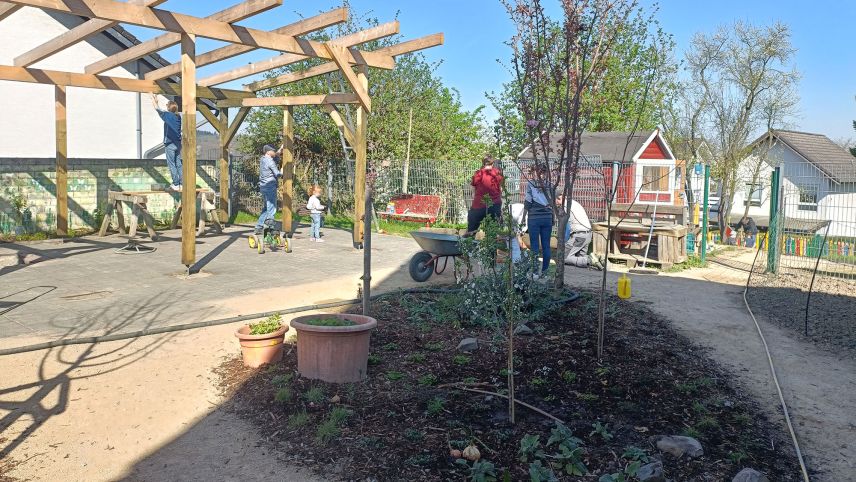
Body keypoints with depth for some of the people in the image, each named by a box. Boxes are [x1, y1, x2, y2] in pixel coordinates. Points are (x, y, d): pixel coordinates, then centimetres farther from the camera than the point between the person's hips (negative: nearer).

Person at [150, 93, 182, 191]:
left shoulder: (168, 115, -10)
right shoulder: (178, 116, 9)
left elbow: (158, 110, 4)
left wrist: (154, 100, 20)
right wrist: (157, 101, 33)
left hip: (170, 144, -6)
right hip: (178, 143, 6)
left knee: (172, 165, -3)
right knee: (178, 164, 9)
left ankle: (176, 184, -4)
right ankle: (181, 184, 7)